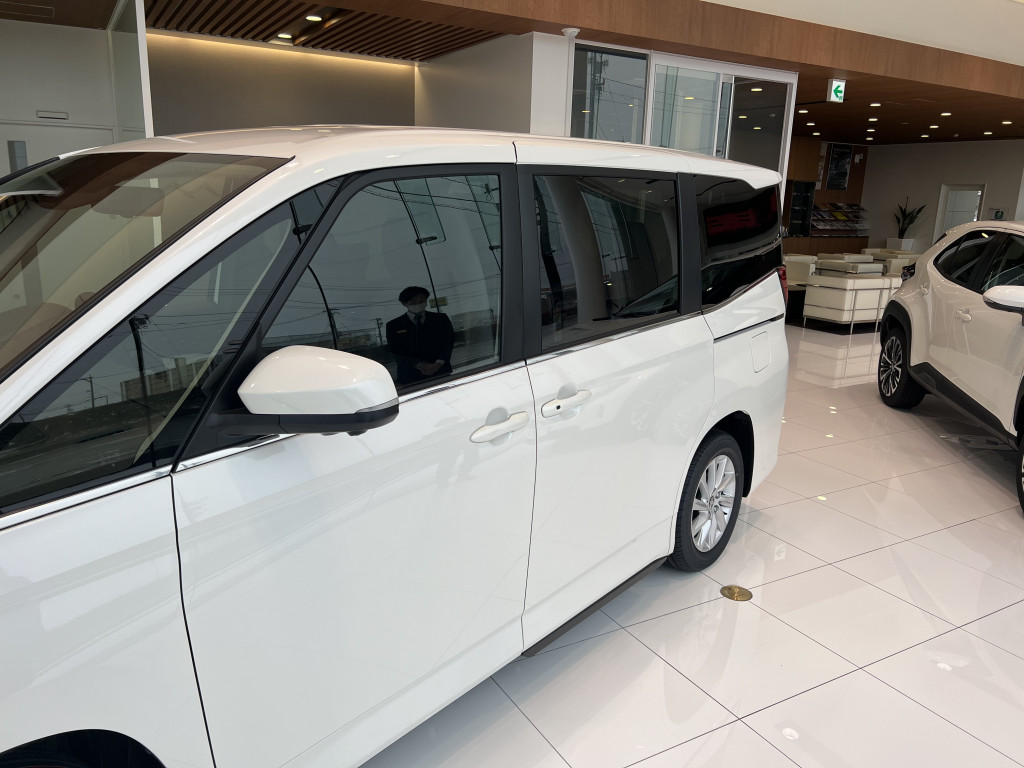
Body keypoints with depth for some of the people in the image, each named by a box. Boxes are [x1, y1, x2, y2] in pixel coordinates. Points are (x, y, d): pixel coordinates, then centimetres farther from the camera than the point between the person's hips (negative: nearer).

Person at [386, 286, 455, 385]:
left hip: (441, 373, 1)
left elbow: (448, 343, 2)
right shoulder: (394, 325, 5)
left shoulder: (441, 319, 10)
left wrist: (438, 364, -16)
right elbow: (397, 353, -3)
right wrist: (421, 366, -16)